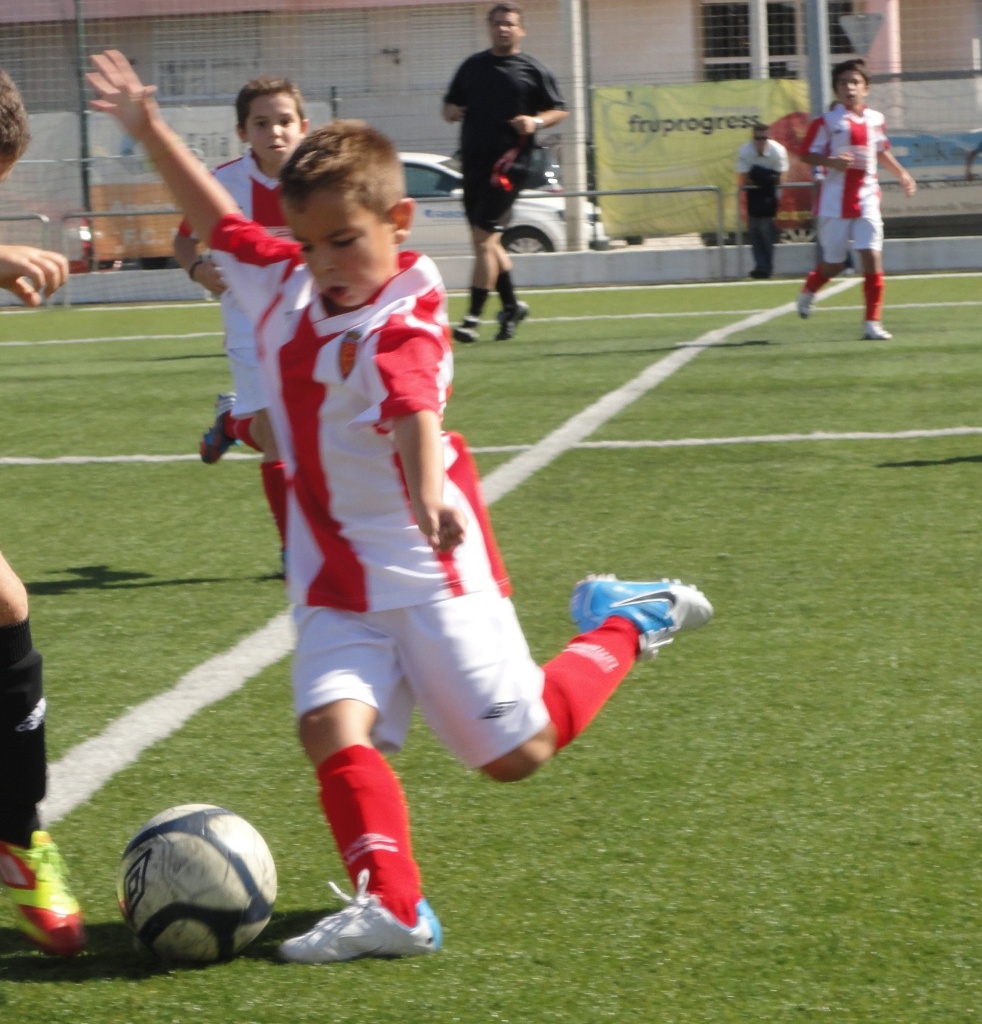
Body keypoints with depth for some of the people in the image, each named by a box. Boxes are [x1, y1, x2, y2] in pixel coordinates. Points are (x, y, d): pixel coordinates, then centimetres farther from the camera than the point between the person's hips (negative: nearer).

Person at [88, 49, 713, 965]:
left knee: (516, 750, 2)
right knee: (332, 725, -19)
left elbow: (415, 409, -40)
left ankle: (621, 622, 27)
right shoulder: (283, 284, 3)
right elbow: (216, 218, 20)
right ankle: (392, 906, -26)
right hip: (336, 578, 6)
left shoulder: (403, 323, -19)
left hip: (426, 568, -6)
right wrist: (147, 127, 18)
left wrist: (430, 501, -58)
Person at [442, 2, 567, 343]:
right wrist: (453, 112, -2)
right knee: (487, 241, 11)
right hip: (474, 163, 5)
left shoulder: (533, 71, 2)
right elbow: (449, 109, 21)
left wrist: (536, 122, -14)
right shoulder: (472, 67, 14)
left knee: (484, 237, -14)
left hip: (507, 165, -5)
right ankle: (511, 305, 26)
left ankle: (474, 316, -14)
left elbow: (559, 110, 6)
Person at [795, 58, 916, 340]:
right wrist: (831, 162, -23)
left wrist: (902, 174, 18)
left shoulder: (875, 120, 8)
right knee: (833, 263, 7)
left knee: (872, 258, -9)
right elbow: (807, 154, -7)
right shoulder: (827, 122, -6)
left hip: (866, 202, 3)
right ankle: (808, 291, 41)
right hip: (835, 203, -3)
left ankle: (873, 323, -5)